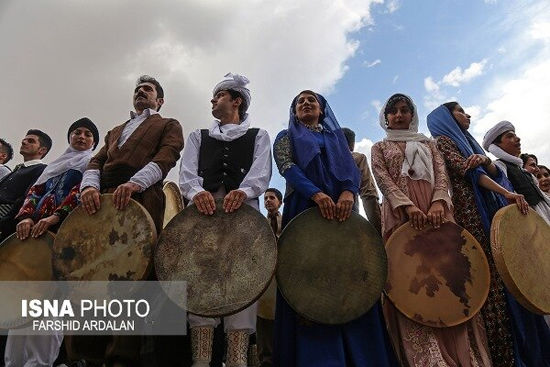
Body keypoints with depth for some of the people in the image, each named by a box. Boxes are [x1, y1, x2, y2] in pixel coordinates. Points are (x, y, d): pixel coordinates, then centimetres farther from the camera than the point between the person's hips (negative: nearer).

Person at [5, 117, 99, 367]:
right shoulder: (55, 164, 30)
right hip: (35, 229, 6)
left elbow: (82, 190, -6)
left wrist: (54, 217, -20)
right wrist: (26, 216, -4)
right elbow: (35, 190, 17)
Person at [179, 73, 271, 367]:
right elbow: (187, 171, 10)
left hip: (244, 207, -1)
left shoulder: (258, 136, 23)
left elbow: (262, 172, 3)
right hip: (203, 206, 2)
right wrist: (196, 191, -15)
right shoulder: (198, 136, 29)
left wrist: (243, 191, -21)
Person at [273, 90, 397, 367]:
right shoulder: (286, 137, 19)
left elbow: (352, 168, 9)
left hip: (342, 210, 2)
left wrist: (348, 192, -16)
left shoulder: (336, 136, 26)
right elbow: (287, 167, -1)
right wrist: (316, 193, -20)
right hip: (304, 211, -2)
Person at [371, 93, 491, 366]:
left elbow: (442, 175, 10)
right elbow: (383, 179, 1)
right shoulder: (379, 148, 18)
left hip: (436, 210, 3)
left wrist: (438, 202, -12)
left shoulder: (429, 144, 25)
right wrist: (408, 205, -17)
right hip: (400, 214, -2)